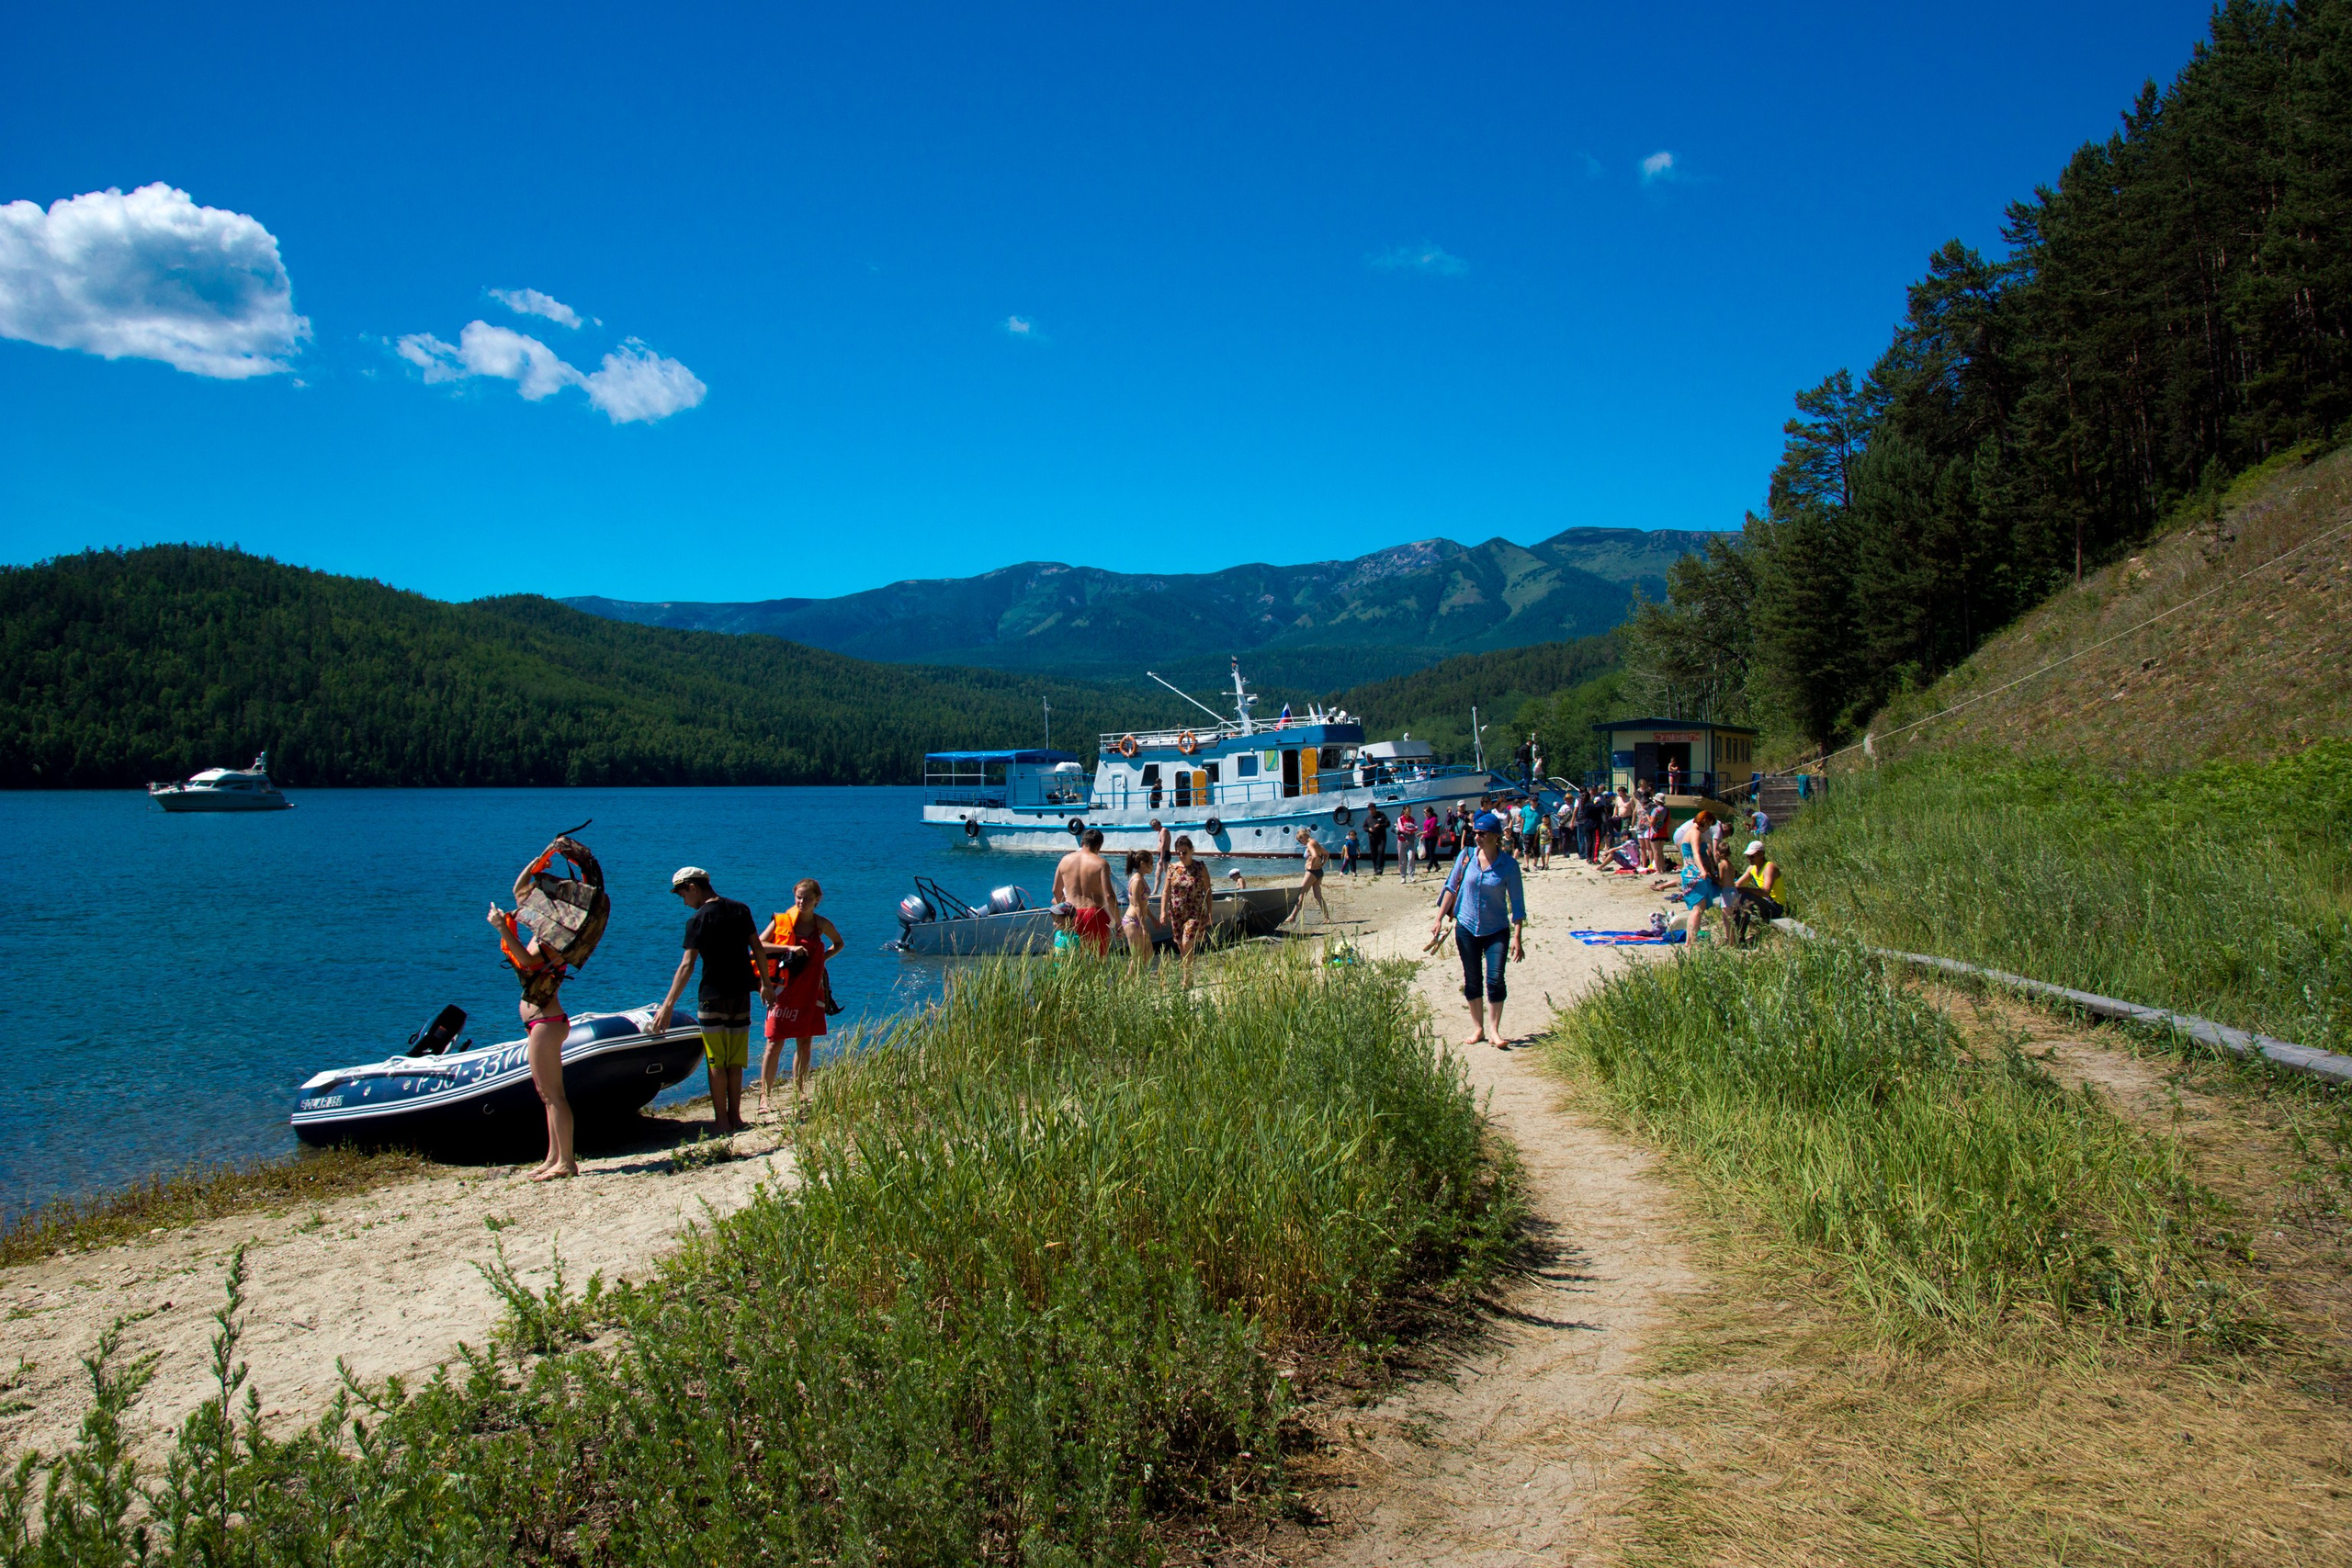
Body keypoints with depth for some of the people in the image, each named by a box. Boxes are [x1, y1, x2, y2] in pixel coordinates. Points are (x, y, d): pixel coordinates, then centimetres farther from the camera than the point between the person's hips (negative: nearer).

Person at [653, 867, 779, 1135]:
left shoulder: (698, 920, -10)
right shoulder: (740, 910, 5)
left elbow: (687, 966, -15)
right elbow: (759, 950, 7)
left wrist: (668, 1005, -14)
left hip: (713, 997, -5)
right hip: (742, 994, 5)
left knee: (716, 1062, 2)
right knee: (736, 1062, 11)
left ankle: (722, 1121, 3)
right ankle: (735, 1117, 14)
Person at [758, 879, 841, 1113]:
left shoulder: (822, 924, 4)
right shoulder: (782, 921, -5)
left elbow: (838, 944, 22)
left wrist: (822, 958, 5)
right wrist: (788, 948, -22)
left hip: (811, 991, 3)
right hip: (783, 990, -3)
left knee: (805, 1043, 8)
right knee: (775, 1043, -6)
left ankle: (799, 1094, 18)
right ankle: (764, 1097, -4)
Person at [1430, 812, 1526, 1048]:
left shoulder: (1508, 865, -8)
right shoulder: (1466, 856, -3)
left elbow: (1517, 903, -5)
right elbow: (1451, 887, 6)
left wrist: (1517, 938, -9)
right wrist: (1439, 919, 2)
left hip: (1497, 931, -2)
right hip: (1466, 928, 2)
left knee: (1495, 979, -11)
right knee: (1472, 981, 8)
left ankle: (1495, 1031, 0)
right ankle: (1478, 1029, 19)